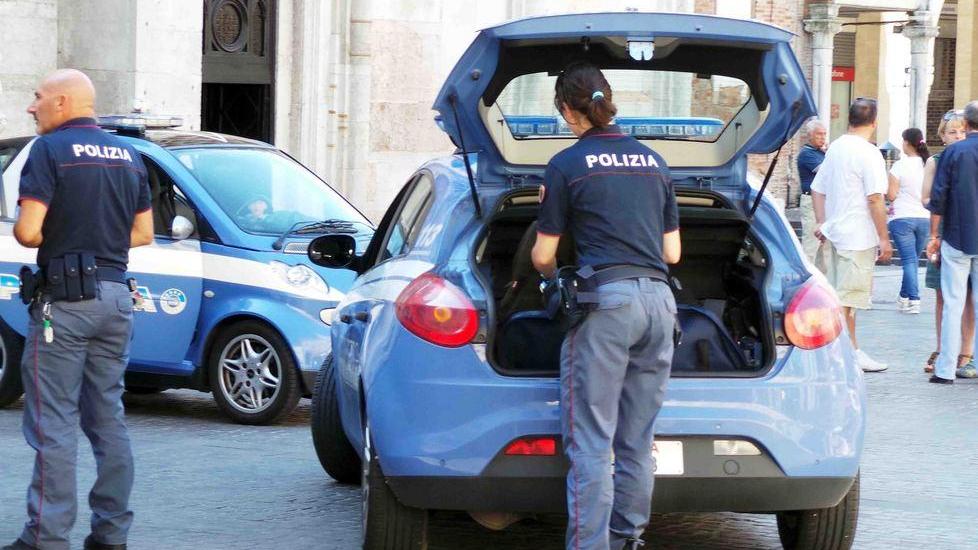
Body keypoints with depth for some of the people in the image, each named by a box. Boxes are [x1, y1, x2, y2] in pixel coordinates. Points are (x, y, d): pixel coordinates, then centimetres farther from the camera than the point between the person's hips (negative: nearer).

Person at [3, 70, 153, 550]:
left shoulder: (50, 150, -9)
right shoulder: (128, 155, 13)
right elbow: (143, 233, 17)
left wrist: (53, 240, 5)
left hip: (65, 299, -7)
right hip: (117, 298, 7)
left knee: (53, 424, -4)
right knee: (108, 418, 13)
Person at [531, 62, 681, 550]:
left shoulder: (567, 165, 0)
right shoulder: (653, 162, 16)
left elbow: (543, 256, 5)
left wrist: (552, 279, 27)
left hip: (605, 302, -6)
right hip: (658, 300, 6)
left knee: (590, 442, -5)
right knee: (636, 442, 12)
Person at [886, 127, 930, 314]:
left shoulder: (900, 165, -10)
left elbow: (891, 195, -9)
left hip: (902, 218, -4)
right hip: (925, 218, 4)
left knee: (909, 260, -5)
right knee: (913, 258, 16)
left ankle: (914, 299, -14)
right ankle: (904, 297, 25)